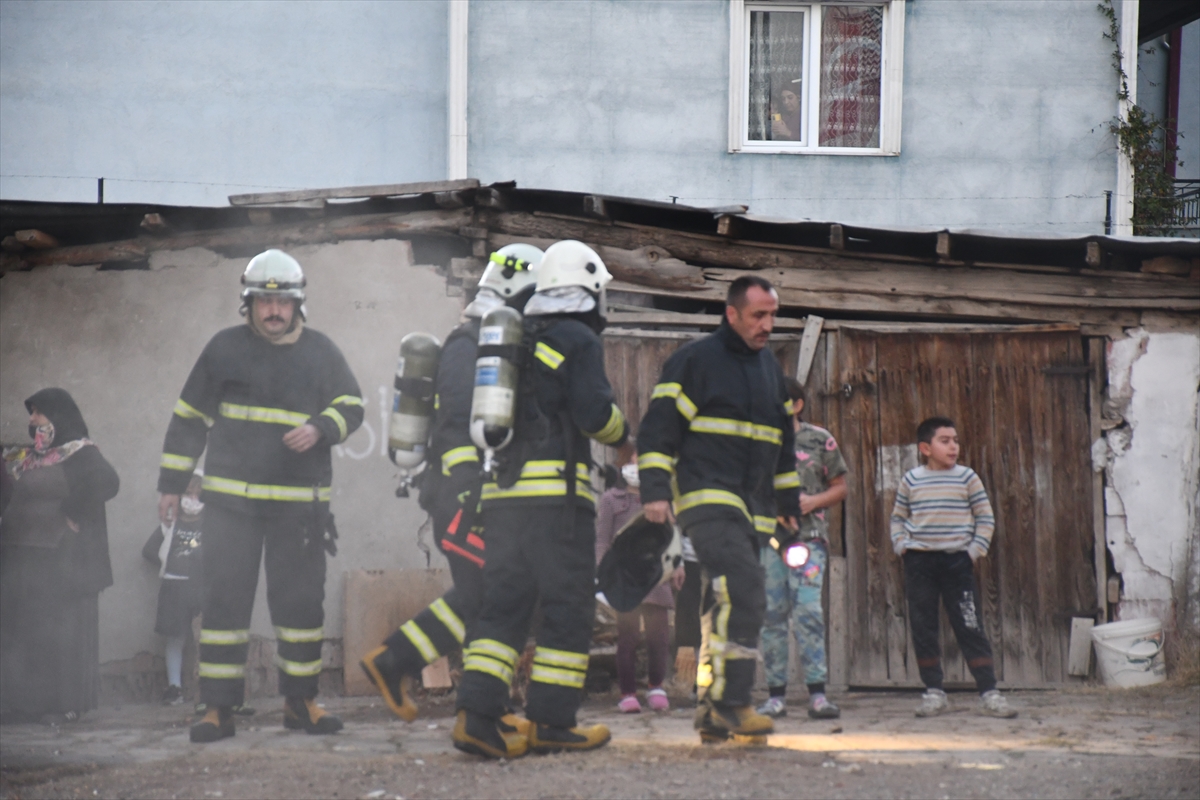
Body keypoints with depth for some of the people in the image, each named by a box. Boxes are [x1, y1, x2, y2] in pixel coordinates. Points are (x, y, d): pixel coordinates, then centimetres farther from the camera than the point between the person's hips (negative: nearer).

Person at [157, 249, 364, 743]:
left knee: (301, 603, 4)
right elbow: (189, 418, 9)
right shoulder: (224, 349, 4)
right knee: (224, 602, -3)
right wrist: (171, 484, 7)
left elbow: (351, 405, 6)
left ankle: (300, 701, 16)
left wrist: (320, 428, -17)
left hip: (299, 504, 1)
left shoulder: (320, 352, 7)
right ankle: (218, 708, 2)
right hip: (230, 501, -1)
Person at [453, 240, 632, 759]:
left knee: (503, 604, 6)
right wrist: (624, 436, 7)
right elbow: (594, 412, -12)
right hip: (556, 491, -7)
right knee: (568, 605, 0)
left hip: (502, 491, 7)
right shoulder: (580, 340, -3)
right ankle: (550, 721, 0)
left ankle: (476, 714, -6)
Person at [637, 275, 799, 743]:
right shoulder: (694, 361, -3)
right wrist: (655, 489, -16)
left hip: (750, 509, 8)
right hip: (707, 500, -8)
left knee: (730, 607, 8)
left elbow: (782, 439, 30)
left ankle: (714, 713, 13)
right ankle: (733, 704, -24)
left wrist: (788, 500, 29)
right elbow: (658, 427, -7)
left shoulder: (770, 368, 21)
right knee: (744, 591, -23)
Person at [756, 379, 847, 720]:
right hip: (767, 536, 2)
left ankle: (817, 693, -12)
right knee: (772, 614, 1)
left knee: (808, 611, -12)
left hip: (808, 535, -2)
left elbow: (840, 487, 10)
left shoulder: (820, 440, 7)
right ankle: (776, 694, 6)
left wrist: (814, 501, -7)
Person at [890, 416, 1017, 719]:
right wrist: (901, 544, 0)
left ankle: (989, 693, -3)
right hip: (919, 562, 2)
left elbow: (985, 517, 5)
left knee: (970, 627, -4)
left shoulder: (967, 478, 2)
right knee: (923, 628, 3)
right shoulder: (911, 480, 6)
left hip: (957, 560, -2)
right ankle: (933, 692, 13)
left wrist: (976, 549, -5)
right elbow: (898, 517, 16)